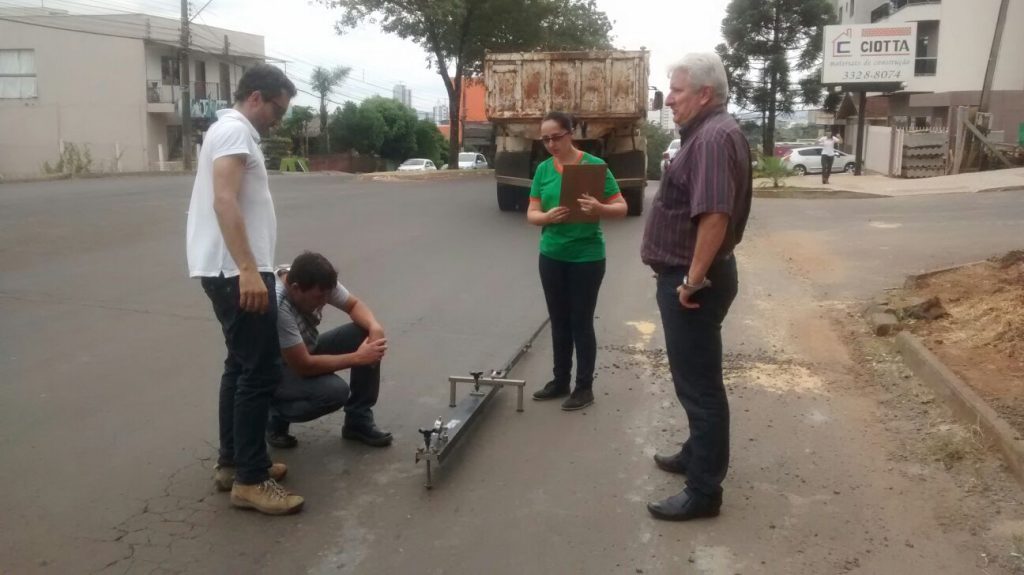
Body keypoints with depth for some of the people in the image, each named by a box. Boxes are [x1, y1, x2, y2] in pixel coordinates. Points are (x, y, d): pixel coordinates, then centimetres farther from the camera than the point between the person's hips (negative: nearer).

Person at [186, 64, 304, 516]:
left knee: (242, 366, 15)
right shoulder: (235, 131, -12)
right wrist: (248, 269, -32)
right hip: (235, 270, -11)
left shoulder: (230, 131, 21)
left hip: (234, 269, 11)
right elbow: (224, 201, -25)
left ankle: (232, 463, 23)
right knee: (260, 370, -8)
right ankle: (250, 480, -2)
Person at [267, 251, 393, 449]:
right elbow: (304, 366, -34)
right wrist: (357, 358, -28)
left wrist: (375, 327, -24)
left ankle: (358, 421, -1)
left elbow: (354, 304, -2)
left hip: (306, 350, 8)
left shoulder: (319, 284, -17)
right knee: (335, 391, -33)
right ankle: (275, 415, -2)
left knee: (366, 334, -14)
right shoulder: (277, 307, -38)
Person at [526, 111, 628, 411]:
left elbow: (622, 208, -8)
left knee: (581, 322, 2)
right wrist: (547, 217, -19)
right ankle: (560, 381, 27)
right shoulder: (543, 169, 4)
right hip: (551, 256, 5)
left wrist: (599, 209, -29)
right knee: (559, 321, 14)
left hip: (587, 257, -4)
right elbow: (531, 214, 3)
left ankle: (585, 387, 14)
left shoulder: (594, 165, -8)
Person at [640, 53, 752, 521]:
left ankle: (704, 491, 7)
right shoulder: (705, 134, 15)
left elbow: (715, 215, -31)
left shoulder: (714, 136, -20)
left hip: (693, 281, -11)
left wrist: (693, 279, -25)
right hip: (688, 275, 11)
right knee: (695, 377, 22)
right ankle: (698, 454, 38)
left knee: (699, 383, -3)